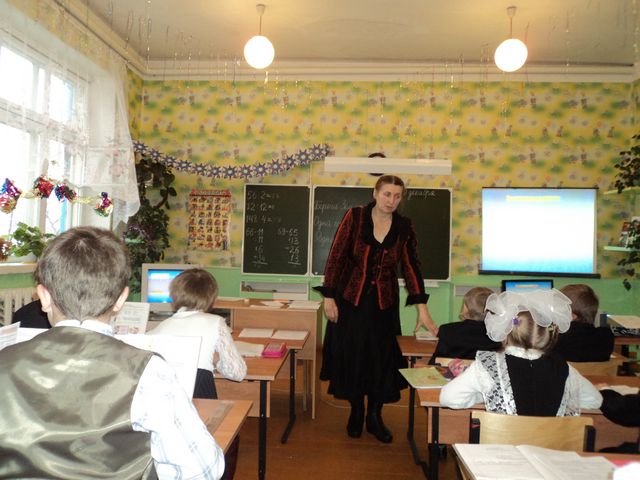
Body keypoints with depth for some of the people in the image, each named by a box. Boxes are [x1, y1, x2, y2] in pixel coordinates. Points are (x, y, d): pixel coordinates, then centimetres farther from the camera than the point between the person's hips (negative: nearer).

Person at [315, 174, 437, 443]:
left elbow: (410, 267, 0)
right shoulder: (355, 216, -8)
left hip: (384, 303, 2)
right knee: (352, 356, 7)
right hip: (351, 299, -2)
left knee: (382, 358, 6)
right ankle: (356, 413, 29)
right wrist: (329, 297, -10)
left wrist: (422, 309, -6)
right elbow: (336, 257, -7)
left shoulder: (403, 227, -1)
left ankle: (375, 417, 26)